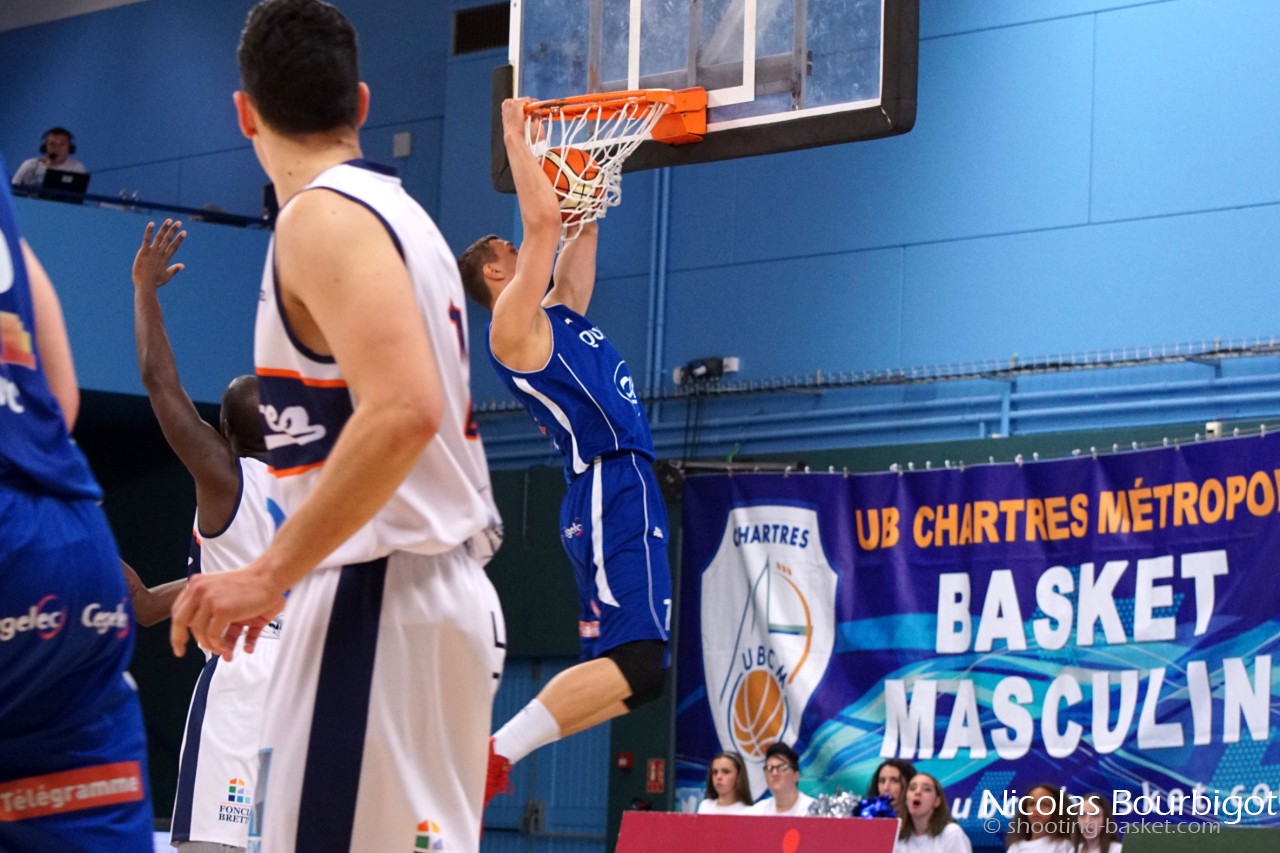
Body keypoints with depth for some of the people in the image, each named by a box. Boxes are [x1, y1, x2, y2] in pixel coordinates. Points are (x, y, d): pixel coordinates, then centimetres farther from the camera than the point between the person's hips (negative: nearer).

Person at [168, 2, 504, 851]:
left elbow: (403, 412, -25)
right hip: (441, 587, 10)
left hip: (379, 596, -10)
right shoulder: (398, 210, 17)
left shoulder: (324, 217, -11)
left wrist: (271, 575, -22)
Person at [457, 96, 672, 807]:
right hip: (612, 489, -10)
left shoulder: (559, 311, 21)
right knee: (637, 664, -19)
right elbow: (543, 221, -11)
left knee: (619, 670, 8)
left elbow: (580, 221, 29)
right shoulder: (514, 325, -4)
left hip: (621, 493, 10)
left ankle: (501, 753, 4)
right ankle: (494, 753, -19)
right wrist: (516, 136, -3)